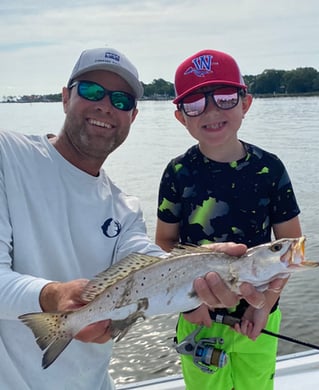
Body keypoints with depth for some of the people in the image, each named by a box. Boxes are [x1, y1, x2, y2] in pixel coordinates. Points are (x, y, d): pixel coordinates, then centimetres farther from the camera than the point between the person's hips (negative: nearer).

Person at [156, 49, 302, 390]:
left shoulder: (269, 169, -8)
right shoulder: (179, 173, -9)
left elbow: (290, 242, -2)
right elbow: (165, 241, 0)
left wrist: (266, 302, -9)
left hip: (257, 319, 1)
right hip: (200, 316, 0)